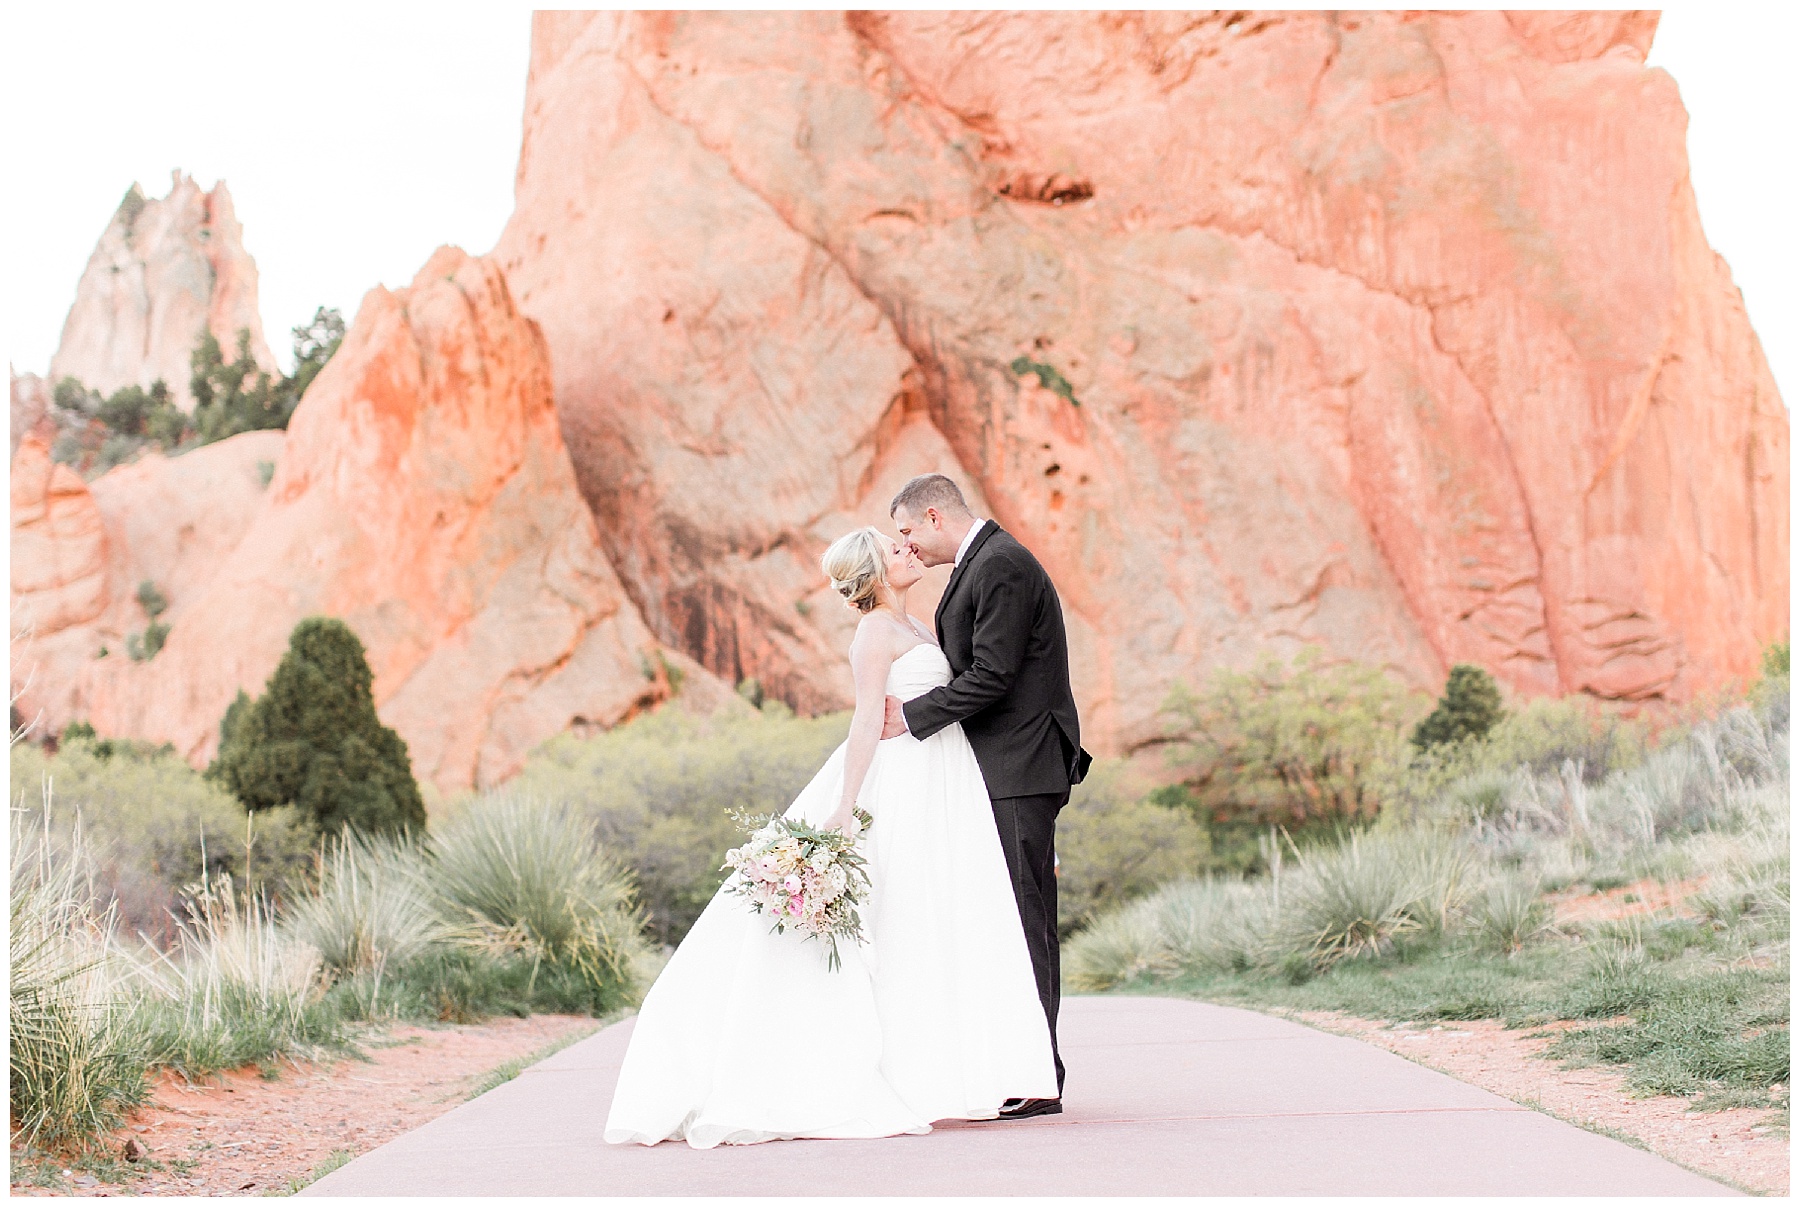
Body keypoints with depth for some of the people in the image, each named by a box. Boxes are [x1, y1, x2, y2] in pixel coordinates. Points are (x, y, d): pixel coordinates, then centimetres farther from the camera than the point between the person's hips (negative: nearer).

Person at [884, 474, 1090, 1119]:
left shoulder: (1001, 565, -13)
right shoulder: (985, 562, 19)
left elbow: (991, 676, -19)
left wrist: (913, 715, -12)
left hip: (1019, 771, -10)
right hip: (1006, 770, 10)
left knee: (1024, 921, -9)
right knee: (1015, 920, 9)